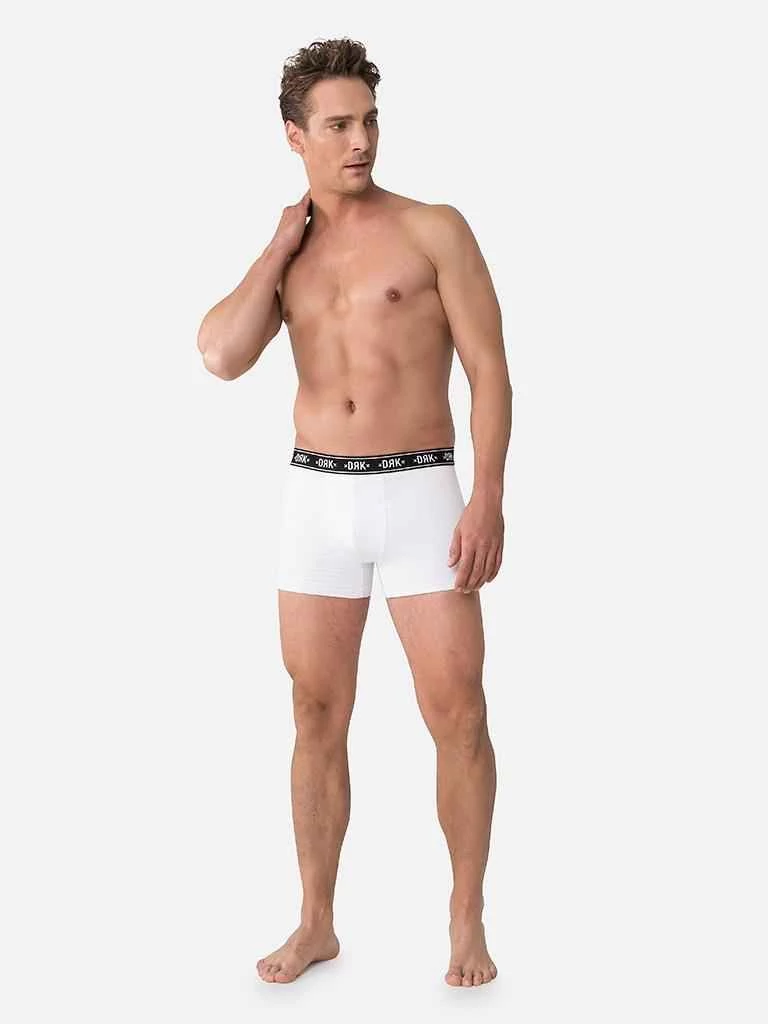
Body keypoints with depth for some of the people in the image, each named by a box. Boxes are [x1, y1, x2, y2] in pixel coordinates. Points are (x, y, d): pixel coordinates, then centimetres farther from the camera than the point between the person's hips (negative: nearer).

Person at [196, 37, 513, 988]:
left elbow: (490, 371, -6)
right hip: (315, 497, 4)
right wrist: (280, 247, -2)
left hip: (421, 495, -3)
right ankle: (316, 924, 21)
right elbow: (222, 357, -6)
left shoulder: (433, 229, -1)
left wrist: (488, 499, -15)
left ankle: (467, 921, 12)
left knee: (457, 713, -5)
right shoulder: (282, 255, 11)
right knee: (318, 717, 8)